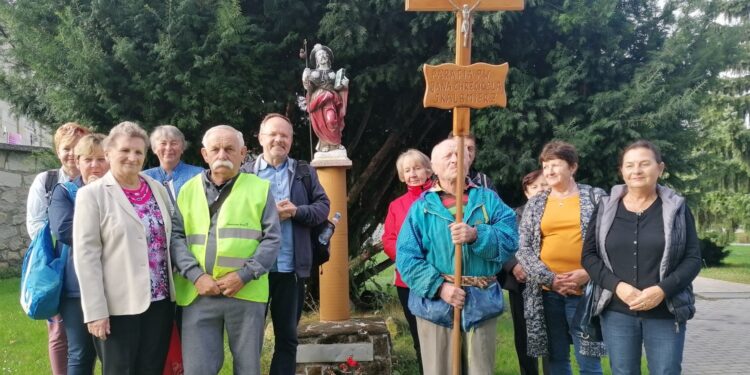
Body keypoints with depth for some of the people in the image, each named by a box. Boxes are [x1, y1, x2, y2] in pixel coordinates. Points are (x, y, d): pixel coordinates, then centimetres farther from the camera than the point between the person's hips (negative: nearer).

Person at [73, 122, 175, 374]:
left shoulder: (158, 189, 9)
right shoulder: (92, 194, -5)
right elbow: (86, 255, -9)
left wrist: (174, 289, 11)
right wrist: (95, 310, -14)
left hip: (160, 301, 5)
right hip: (118, 305, -4)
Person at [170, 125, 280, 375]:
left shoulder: (259, 188, 5)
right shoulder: (188, 190, 11)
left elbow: (272, 238, 1)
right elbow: (176, 237, 4)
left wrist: (244, 275, -11)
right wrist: (196, 276, -11)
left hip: (247, 293, -1)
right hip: (198, 294, 1)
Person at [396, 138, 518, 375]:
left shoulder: (488, 199, 9)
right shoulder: (422, 207, 5)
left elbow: (510, 239, -5)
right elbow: (406, 256, -4)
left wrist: (476, 236, -23)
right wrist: (439, 286, -16)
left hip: (481, 302, 1)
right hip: (436, 302, -1)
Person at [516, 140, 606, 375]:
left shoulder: (595, 197, 3)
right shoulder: (535, 204, 9)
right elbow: (523, 248, 3)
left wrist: (588, 273, -12)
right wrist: (549, 278, -9)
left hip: (584, 290, -3)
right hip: (546, 292, 3)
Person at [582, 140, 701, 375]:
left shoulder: (676, 208, 2)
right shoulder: (606, 208, 5)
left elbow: (693, 259, -1)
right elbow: (589, 255, 4)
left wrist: (663, 290, -16)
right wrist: (616, 285, -12)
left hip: (666, 313, -1)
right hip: (617, 312, 1)